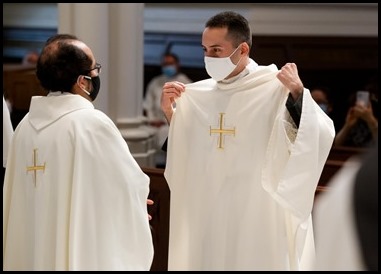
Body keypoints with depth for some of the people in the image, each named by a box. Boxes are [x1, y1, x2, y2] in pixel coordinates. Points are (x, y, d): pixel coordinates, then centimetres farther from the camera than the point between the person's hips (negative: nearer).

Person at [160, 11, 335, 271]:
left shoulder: (275, 88, -11)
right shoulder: (200, 93, 5)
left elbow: (321, 138, -20)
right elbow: (186, 154, 16)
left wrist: (298, 93, -31)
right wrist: (169, 111, 4)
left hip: (259, 215, -5)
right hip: (209, 214, 5)